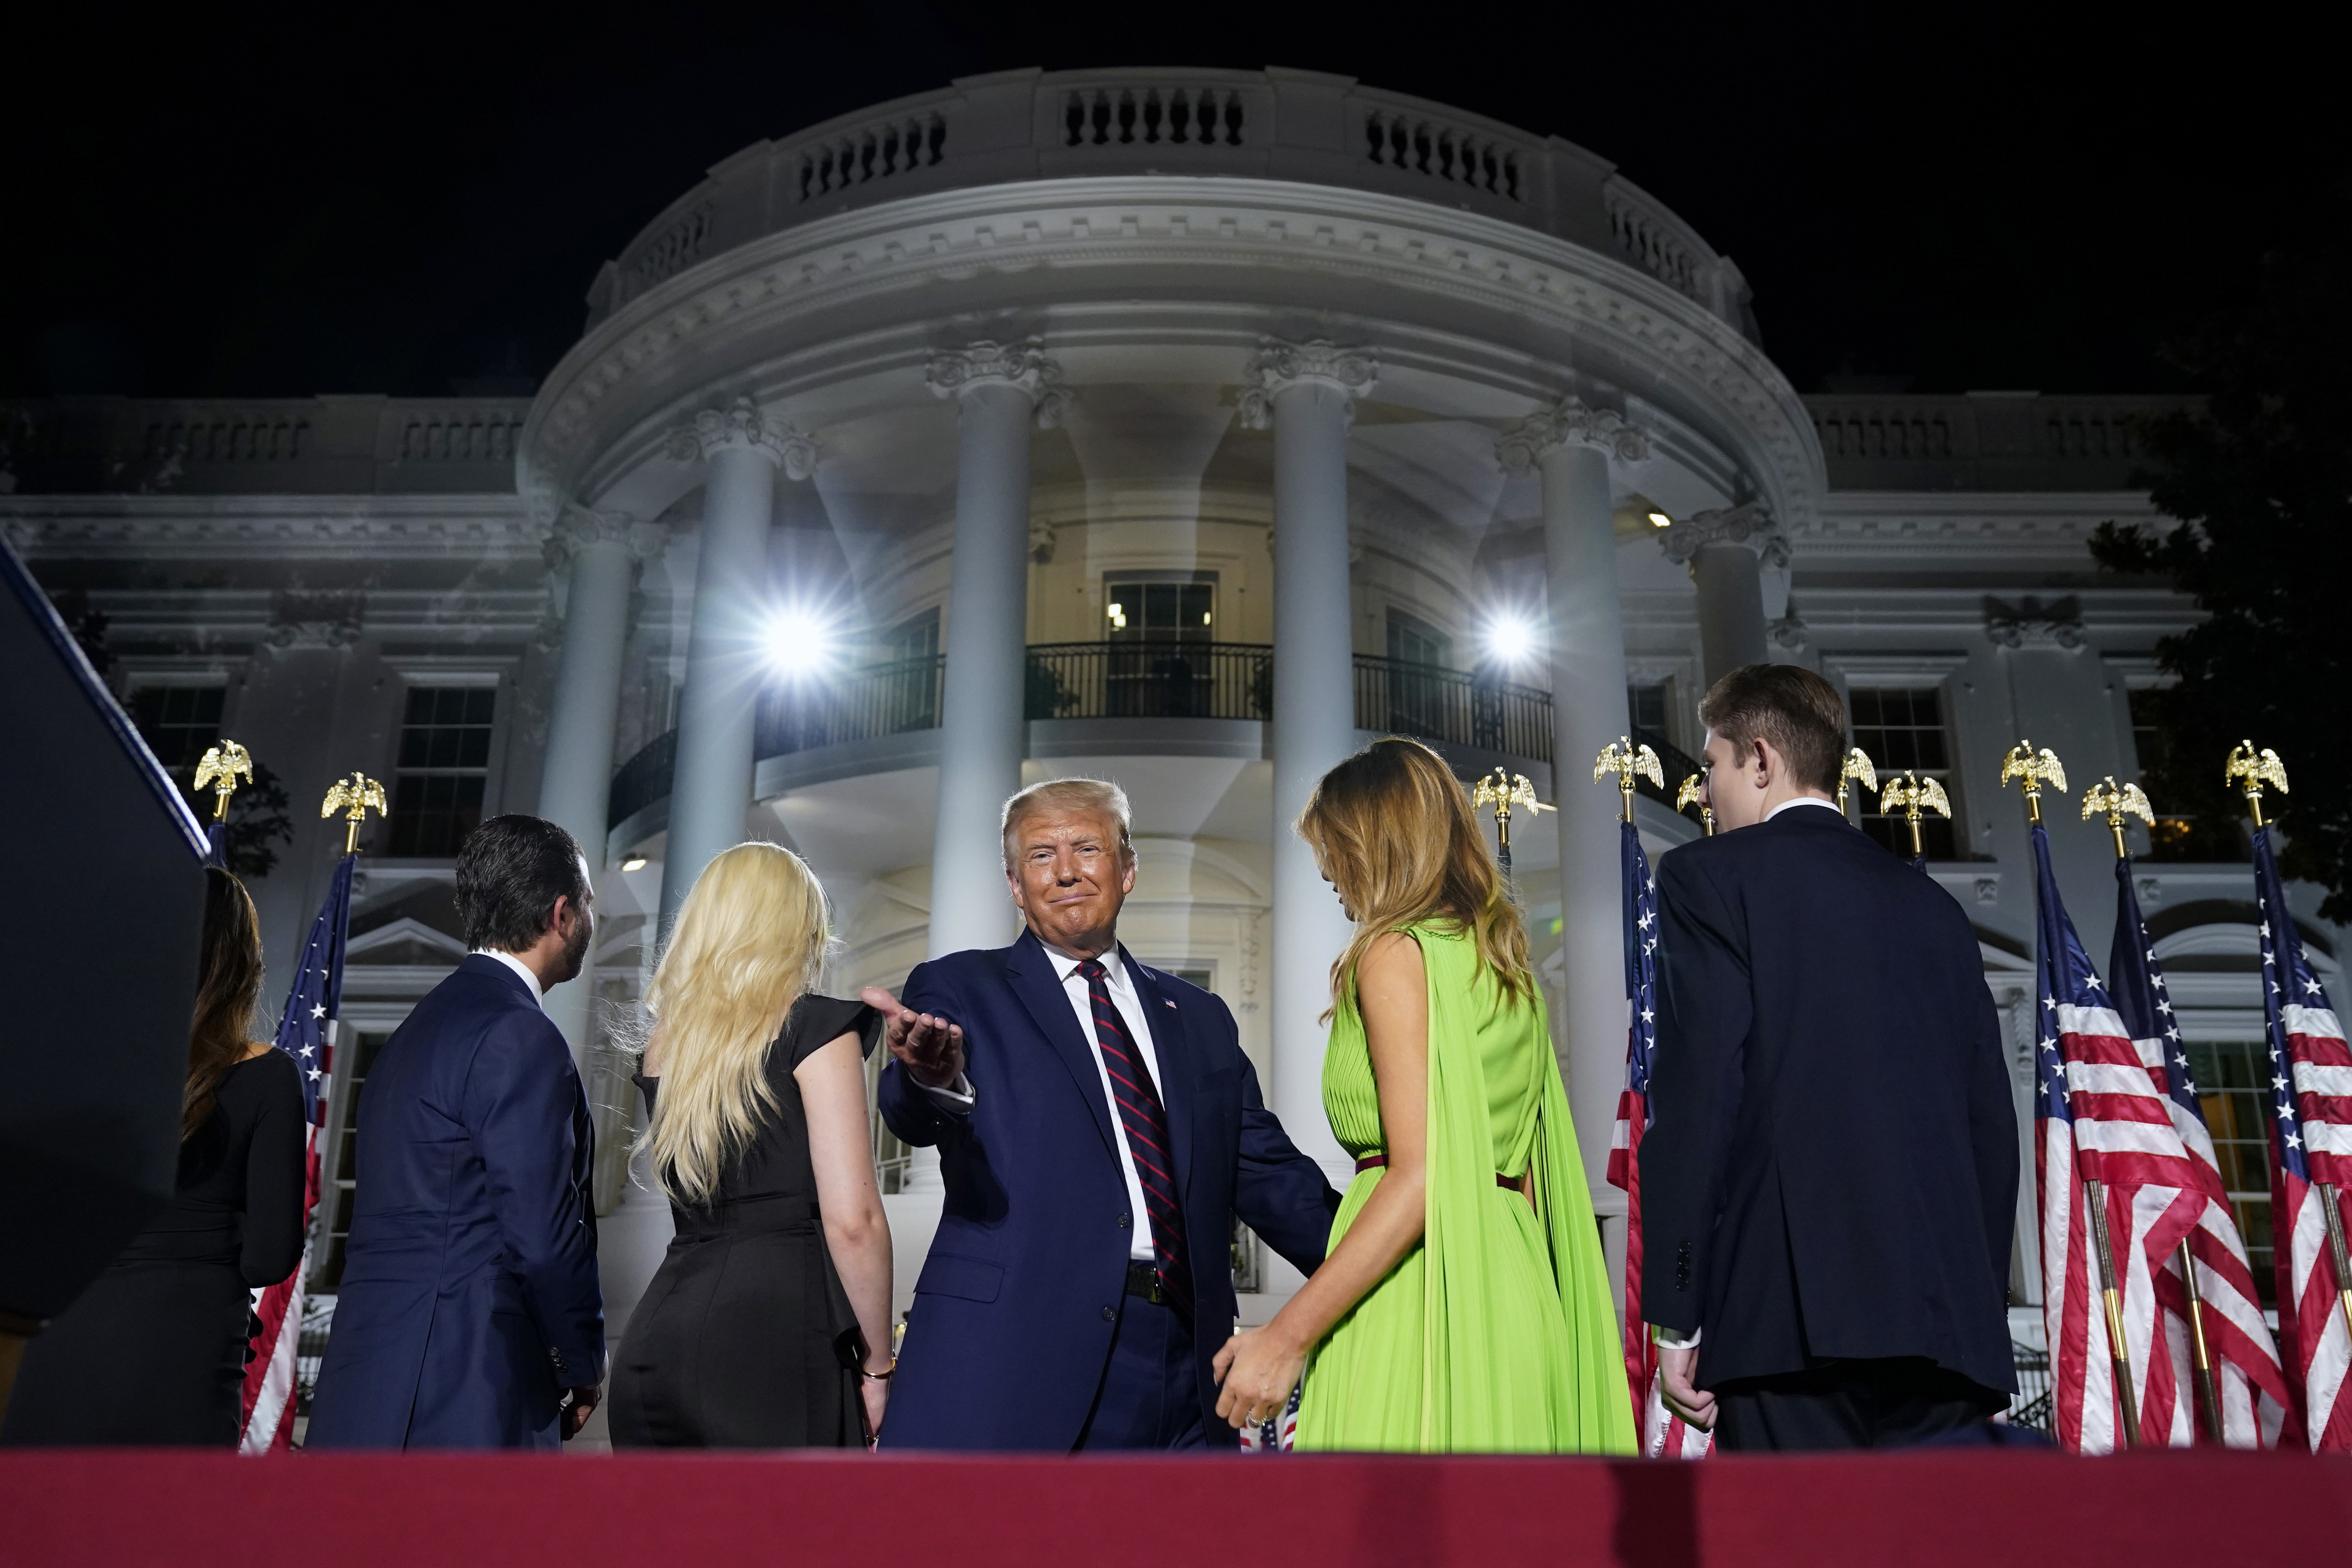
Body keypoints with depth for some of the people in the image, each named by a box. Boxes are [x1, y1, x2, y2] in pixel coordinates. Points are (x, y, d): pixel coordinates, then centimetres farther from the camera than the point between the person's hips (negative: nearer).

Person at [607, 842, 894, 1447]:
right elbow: (853, 1219, -11)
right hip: (773, 1341, -7)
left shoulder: (665, 1045, 14)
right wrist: (877, 1364, -1)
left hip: (658, 1340, 7)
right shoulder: (814, 1026, -5)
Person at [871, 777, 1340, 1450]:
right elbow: (914, 1116, -12)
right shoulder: (960, 990, 7)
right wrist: (933, 1077, -36)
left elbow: (1267, 1173, 16)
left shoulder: (1201, 1020, 19)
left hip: (1180, 1364, 4)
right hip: (1012, 1359, -3)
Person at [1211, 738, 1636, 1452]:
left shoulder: (1395, 953, -9)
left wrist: (1288, 1336, -18)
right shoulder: (1505, 963, 16)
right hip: (1512, 1281, 9)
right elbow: (1525, 1174, 14)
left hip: (1419, 1289, -8)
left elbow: (1420, 1176, -18)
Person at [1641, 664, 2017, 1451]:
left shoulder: (1709, 876, 2)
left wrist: (1675, 1316, -6)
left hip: (1795, 1309, -6)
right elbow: (1992, 1122, 18)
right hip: (1949, 1316, 6)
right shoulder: (1932, 904, 20)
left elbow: (1696, 1095, -8)